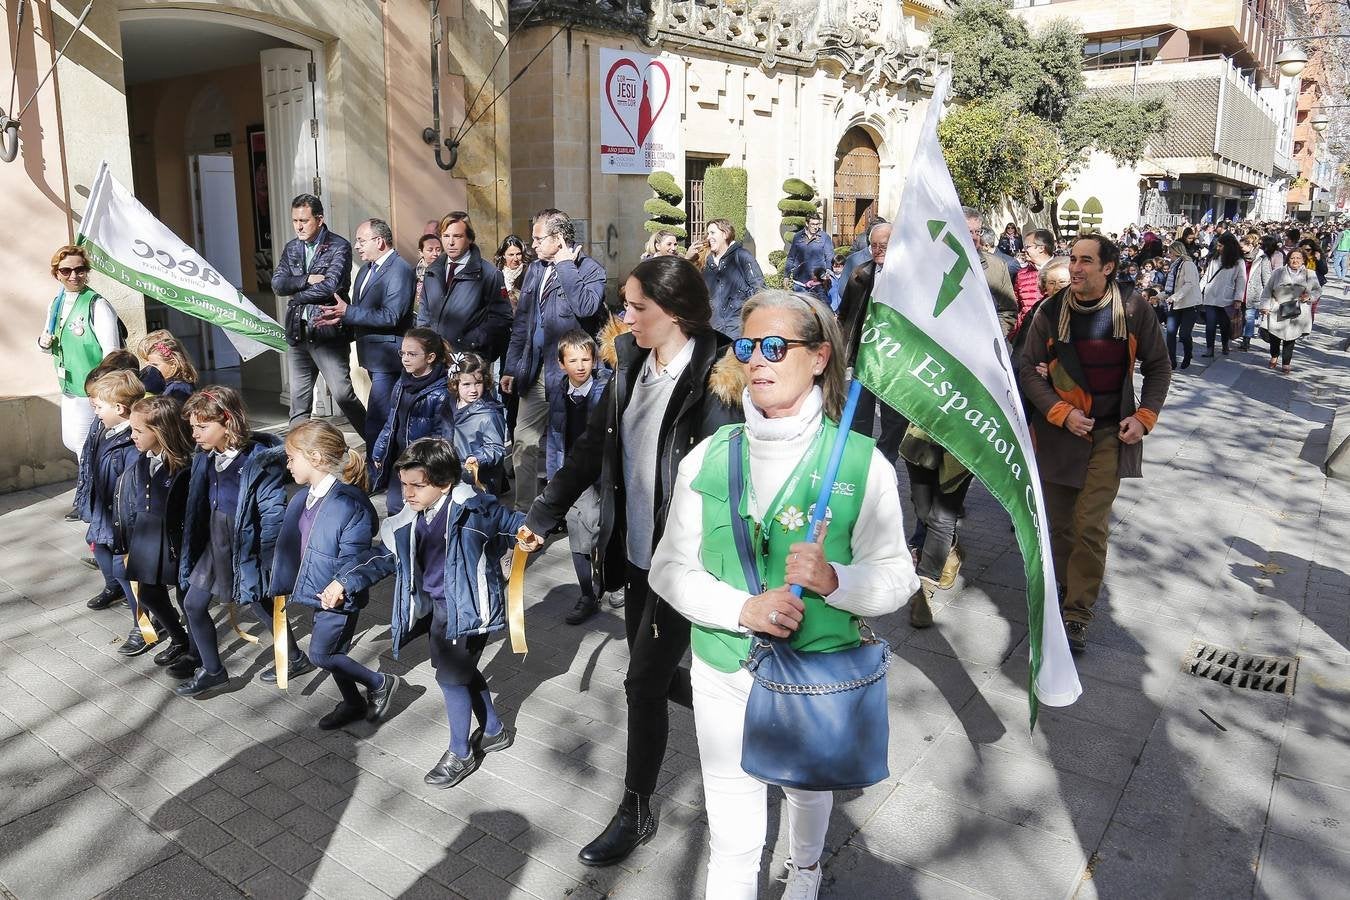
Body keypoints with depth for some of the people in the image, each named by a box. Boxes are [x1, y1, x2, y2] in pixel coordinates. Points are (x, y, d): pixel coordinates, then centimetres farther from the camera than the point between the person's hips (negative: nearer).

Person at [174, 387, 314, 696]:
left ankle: (296, 659, 32)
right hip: (214, 543, 7)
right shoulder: (205, 458, -1)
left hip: (246, 546, -7)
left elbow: (273, 512, -21)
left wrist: (265, 558, -19)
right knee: (193, 603, 12)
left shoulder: (259, 459, -24)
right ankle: (208, 666, 33)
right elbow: (198, 507, 9)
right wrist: (191, 553, 14)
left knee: (261, 605, 10)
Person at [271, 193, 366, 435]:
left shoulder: (339, 247, -5)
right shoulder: (291, 248, 13)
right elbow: (277, 284, 3)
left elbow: (331, 285, -18)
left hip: (327, 331, -6)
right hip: (297, 332, 6)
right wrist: (307, 279, -13)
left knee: (343, 395, -8)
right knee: (299, 398, 9)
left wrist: (297, 294, -5)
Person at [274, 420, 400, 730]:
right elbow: (288, 543, 11)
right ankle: (353, 703, 40)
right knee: (332, 652, 20)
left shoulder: (350, 504, -26)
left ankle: (380, 683, 22)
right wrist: (283, 585, 15)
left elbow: (353, 556, -24)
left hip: (338, 598, -9)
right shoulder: (302, 498, 2)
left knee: (321, 655, 2)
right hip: (318, 591, 9)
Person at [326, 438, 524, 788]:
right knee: (462, 671, 20)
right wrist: (345, 582, 0)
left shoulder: (473, 509, -22)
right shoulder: (409, 519, -3)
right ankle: (494, 731, 43)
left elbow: (514, 523, -13)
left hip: (467, 607, -7)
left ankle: (461, 753, 24)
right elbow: (384, 557, 8)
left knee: (450, 676, 1)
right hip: (436, 606, 7)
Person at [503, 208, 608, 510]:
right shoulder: (535, 269, 14)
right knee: (524, 443, 7)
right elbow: (521, 322, 18)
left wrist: (565, 265, -16)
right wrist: (510, 368, 14)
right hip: (534, 372, 6)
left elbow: (586, 306, -26)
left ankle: (565, 510, 18)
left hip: (569, 373, -6)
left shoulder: (590, 269, -6)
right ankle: (523, 509, 19)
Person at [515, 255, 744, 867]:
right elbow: (592, 446, 9)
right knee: (654, 674, 19)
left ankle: (637, 812, 20)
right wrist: (542, 516, 10)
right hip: (635, 548, 7)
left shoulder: (712, 381, -18)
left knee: (644, 681, -1)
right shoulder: (631, 364, 4)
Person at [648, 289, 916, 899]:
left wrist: (833, 579, -30)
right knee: (733, 840, 8)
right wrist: (744, 609, -22)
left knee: (809, 788, 28)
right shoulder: (709, 457, -8)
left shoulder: (862, 464, -14)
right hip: (724, 674, 0)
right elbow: (670, 569, -5)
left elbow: (896, 577, -9)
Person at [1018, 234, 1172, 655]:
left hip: (1110, 434, -1)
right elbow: (1028, 369, -2)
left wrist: (1144, 417, -5)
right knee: (1060, 523, 10)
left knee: (1090, 526, -9)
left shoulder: (1134, 310, -5)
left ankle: (1077, 614, 1)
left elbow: (1158, 367, 7)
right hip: (1058, 431, 2)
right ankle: (1066, 590, 33)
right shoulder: (1051, 311, -5)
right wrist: (1061, 413, -13)